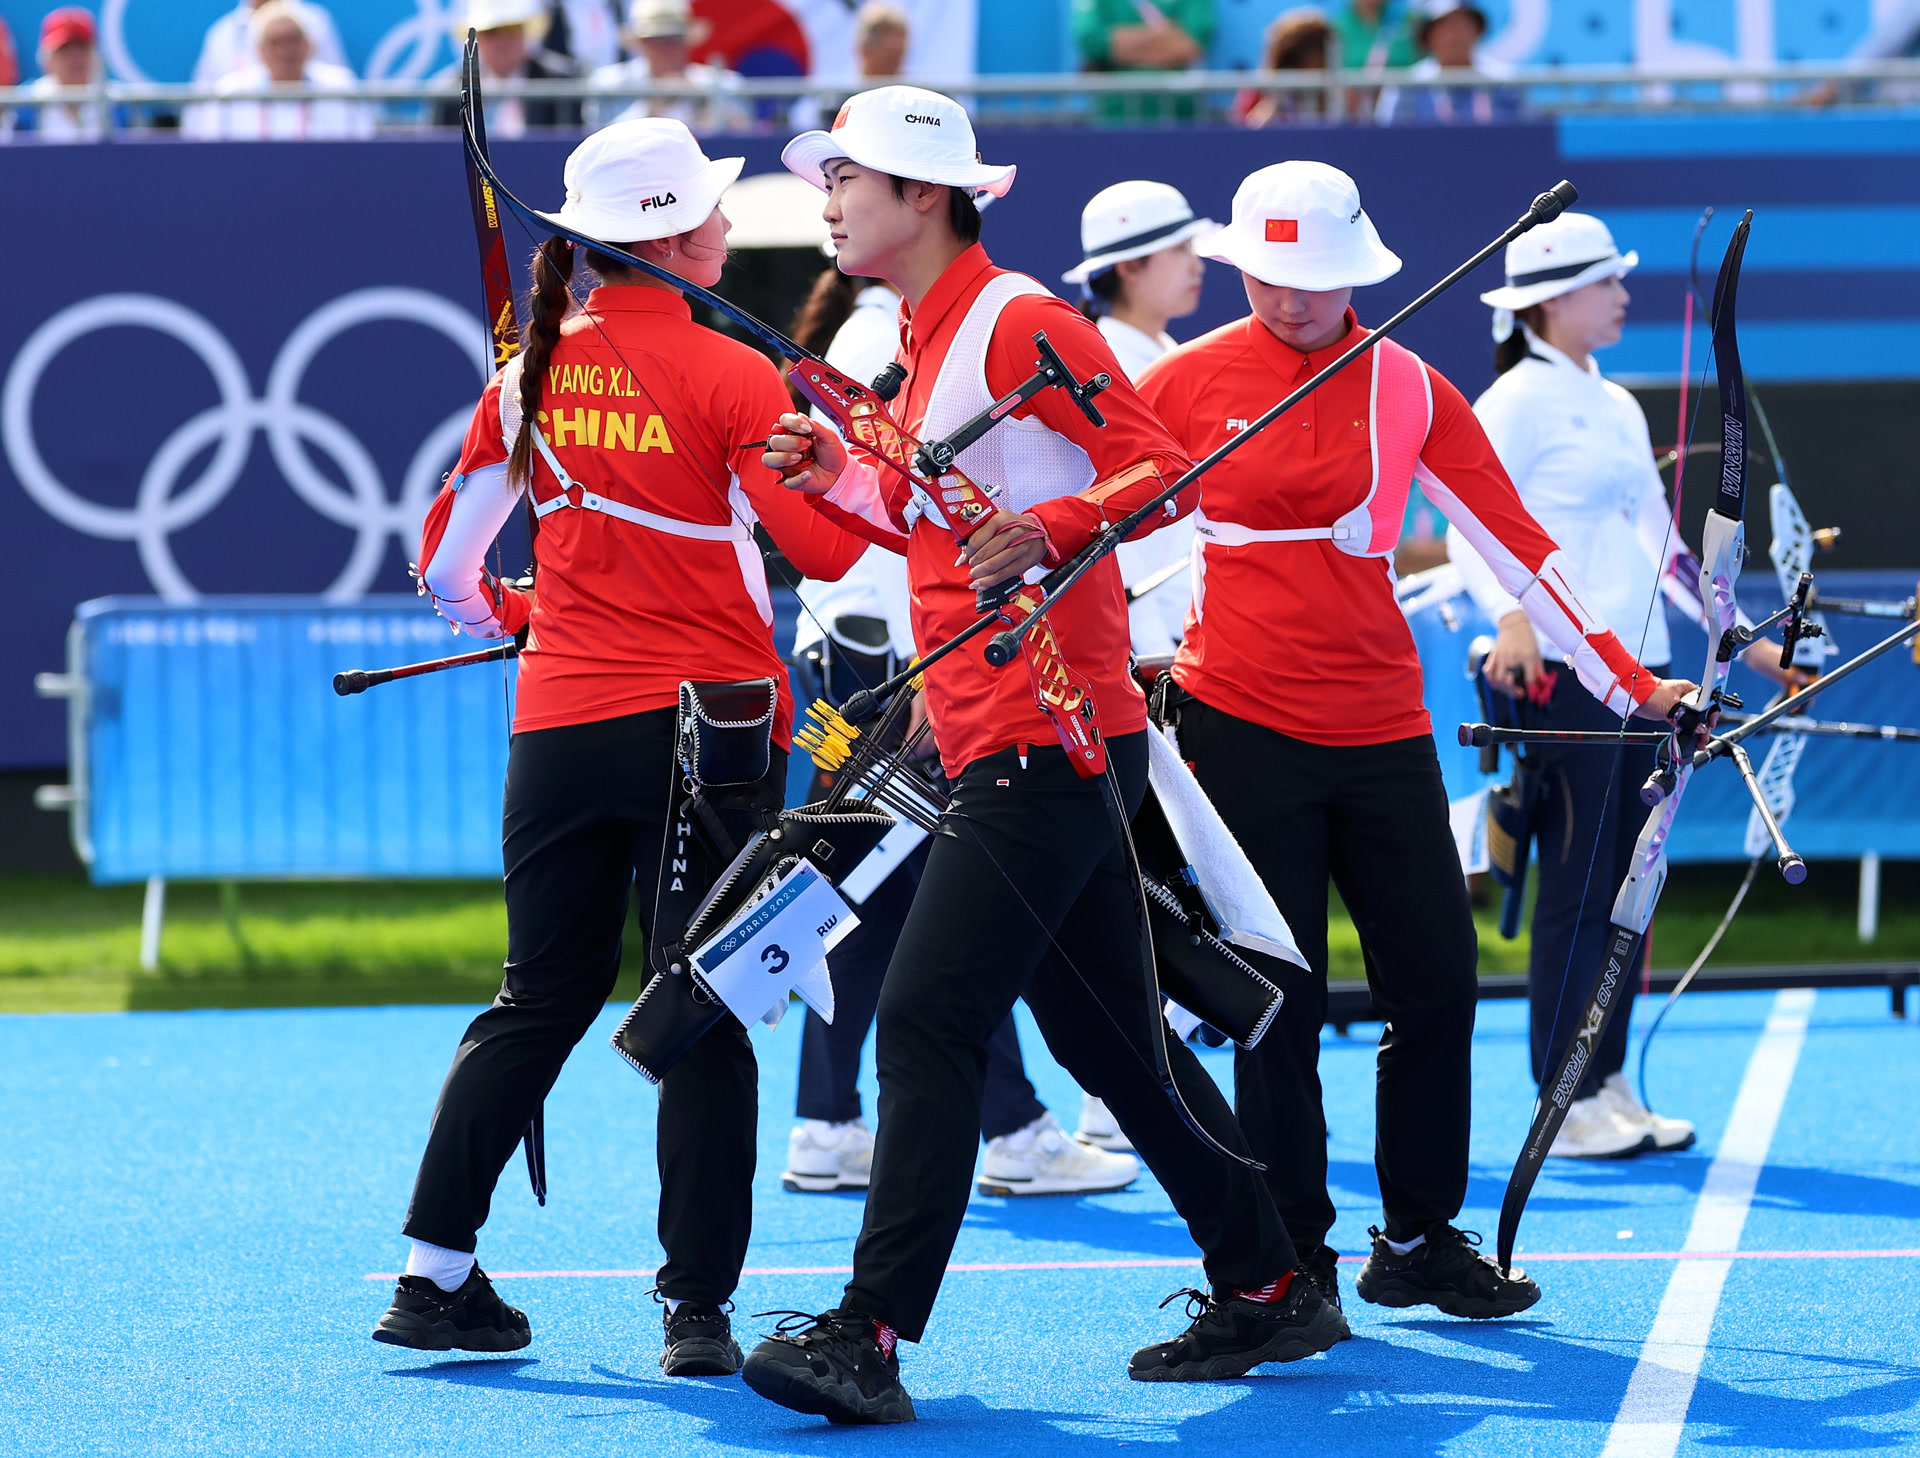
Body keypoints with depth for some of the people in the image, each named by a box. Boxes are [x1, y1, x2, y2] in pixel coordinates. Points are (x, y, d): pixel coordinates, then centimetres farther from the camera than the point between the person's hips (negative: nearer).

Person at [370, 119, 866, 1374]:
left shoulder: (531, 376, 4)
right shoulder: (729, 376, -10)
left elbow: (448, 569, 10)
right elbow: (830, 551, -10)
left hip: (559, 729, 4)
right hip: (705, 726, -4)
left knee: (542, 999, 15)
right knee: (705, 1018, 2)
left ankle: (435, 1273, 14)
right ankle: (698, 1308, 0)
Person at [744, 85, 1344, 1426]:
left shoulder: (1018, 321, -11)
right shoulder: (928, 343, 17)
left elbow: (1163, 468, -15)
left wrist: (1050, 528, -30)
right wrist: (844, 482, 11)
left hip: (1048, 735, -10)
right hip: (999, 736, 10)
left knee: (927, 1021, -16)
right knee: (1112, 1034, 14)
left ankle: (871, 1337, -20)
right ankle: (1267, 1292, 21)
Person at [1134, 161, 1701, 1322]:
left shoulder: (1408, 389, 4)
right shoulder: (1188, 382, -1)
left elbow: (1516, 541, 5)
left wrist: (1629, 681, 2)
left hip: (1380, 727, 3)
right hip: (1241, 726, -3)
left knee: (1439, 985, 1)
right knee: (1280, 1006, -2)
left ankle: (1421, 1242, 17)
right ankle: (1294, 1262, 9)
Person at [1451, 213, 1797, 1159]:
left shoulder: (1618, 407, 18)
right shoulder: (1518, 400, -6)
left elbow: (1659, 541, 23)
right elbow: (1470, 528, -13)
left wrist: (1741, 637, 19)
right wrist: (1512, 618, -29)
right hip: (1563, 666, -8)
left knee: (1626, 881, 8)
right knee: (1577, 883, -7)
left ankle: (1608, 1086, 14)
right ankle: (1568, 1104, -3)